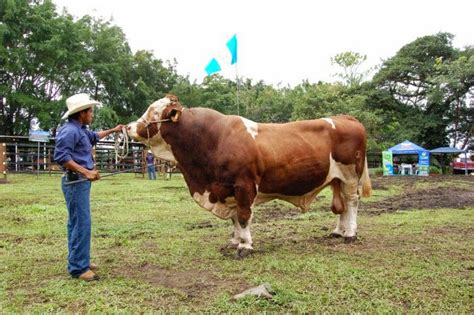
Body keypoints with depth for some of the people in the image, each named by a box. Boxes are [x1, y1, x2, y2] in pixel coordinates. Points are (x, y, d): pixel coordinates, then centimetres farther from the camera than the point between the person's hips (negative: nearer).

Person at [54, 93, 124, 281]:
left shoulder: (81, 130, 15)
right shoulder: (70, 131, -15)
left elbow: (94, 136, 37)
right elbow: (61, 156, -24)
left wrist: (112, 130, 44)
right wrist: (86, 172, -27)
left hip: (81, 181, 11)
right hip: (75, 181, -11)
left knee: (77, 223, 15)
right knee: (81, 224, -8)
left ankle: (78, 261, 25)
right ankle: (78, 268, -1)